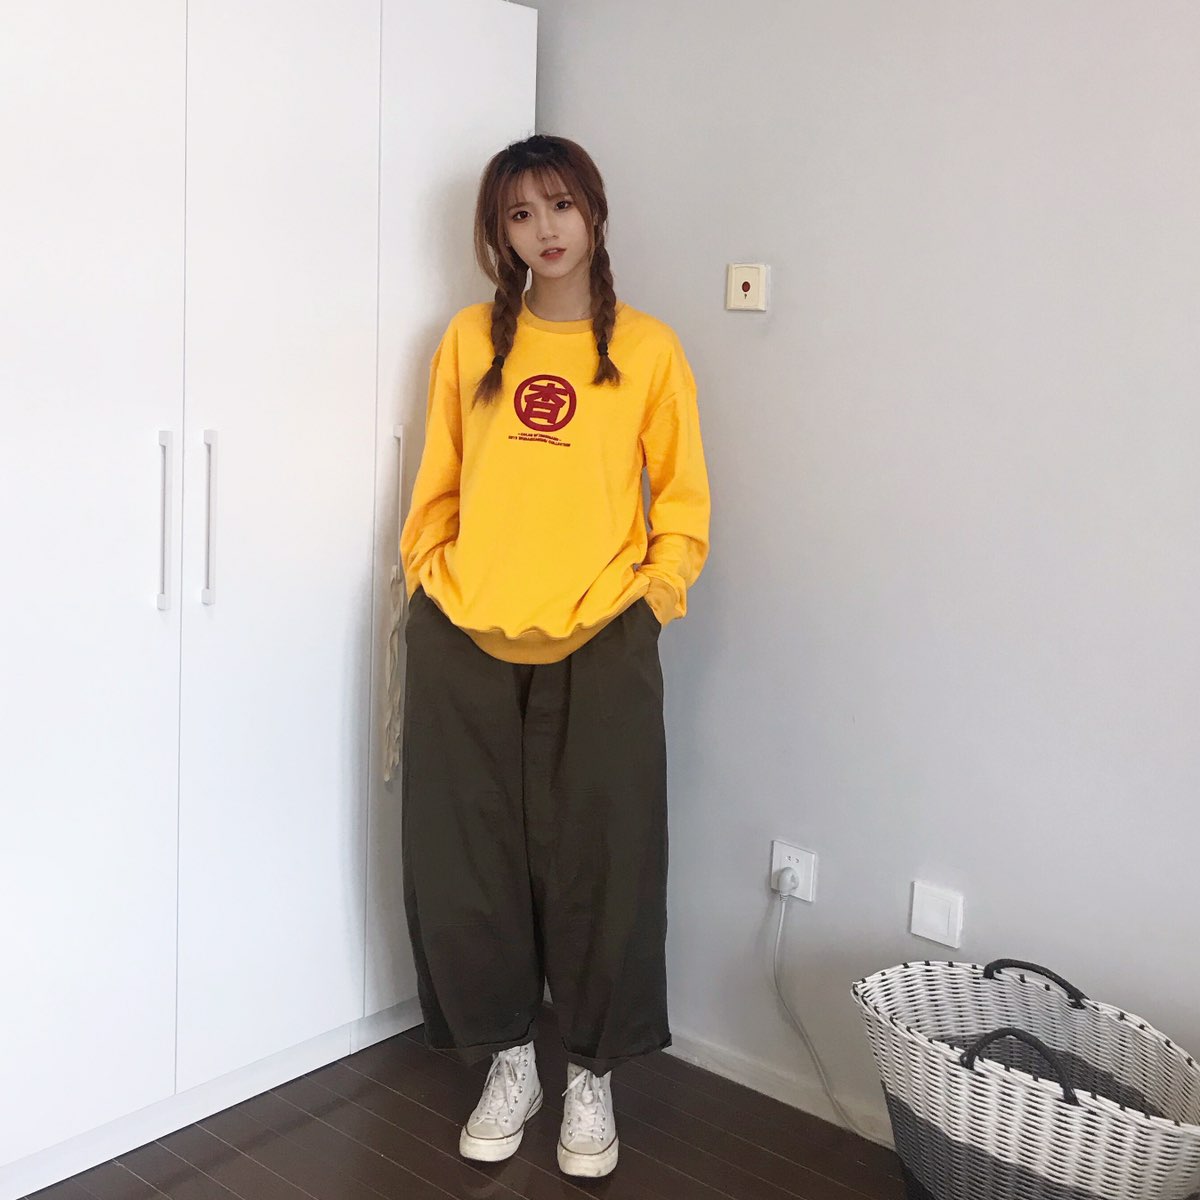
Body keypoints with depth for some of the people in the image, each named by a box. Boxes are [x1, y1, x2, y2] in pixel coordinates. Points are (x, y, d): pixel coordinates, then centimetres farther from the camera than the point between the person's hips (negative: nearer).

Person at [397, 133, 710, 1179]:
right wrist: (429, 580, 3)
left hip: (599, 644, -2)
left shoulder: (647, 347, 5)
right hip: (464, 640, 2)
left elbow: (682, 496, 7)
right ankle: (508, 1064, 27)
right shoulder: (470, 339, 10)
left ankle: (592, 1076, 24)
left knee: (601, 860, 4)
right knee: (466, 860, 7)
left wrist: (655, 593, -4)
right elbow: (437, 485, 13)